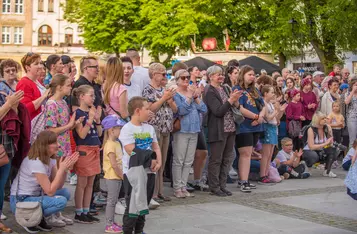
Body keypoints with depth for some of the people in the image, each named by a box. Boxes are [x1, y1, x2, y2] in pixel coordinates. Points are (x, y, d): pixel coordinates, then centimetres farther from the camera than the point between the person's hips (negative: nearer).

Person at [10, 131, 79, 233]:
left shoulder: (49, 159, 2)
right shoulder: (36, 163, -24)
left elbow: (58, 186, 1)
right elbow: (50, 191, -23)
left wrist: (65, 168, -13)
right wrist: (61, 169, -22)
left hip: (34, 196, 9)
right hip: (20, 202, -9)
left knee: (65, 193, 2)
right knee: (61, 201, -22)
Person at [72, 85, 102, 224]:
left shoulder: (93, 111, 10)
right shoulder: (78, 113, -11)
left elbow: (99, 133, 11)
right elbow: (82, 134, -18)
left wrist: (97, 119, -2)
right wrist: (90, 118, -20)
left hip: (94, 149, 7)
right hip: (84, 150, -7)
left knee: (90, 183, 11)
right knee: (82, 183, 0)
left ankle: (86, 212, 18)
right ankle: (78, 214, 8)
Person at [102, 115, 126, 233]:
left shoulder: (117, 143, 12)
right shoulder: (110, 145, -18)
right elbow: (114, 165, -21)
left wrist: (122, 175, 11)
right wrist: (122, 176, -13)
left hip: (117, 177, 9)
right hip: (112, 177, -9)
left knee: (113, 200, 14)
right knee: (112, 200, -3)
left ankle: (111, 222, 22)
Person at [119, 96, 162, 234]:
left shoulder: (149, 128, 11)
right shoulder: (127, 129, -11)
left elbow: (156, 147, 12)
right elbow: (132, 151, -19)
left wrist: (158, 162, -6)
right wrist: (150, 161, -17)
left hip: (149, 171, 7)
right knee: (132, 205, -4)